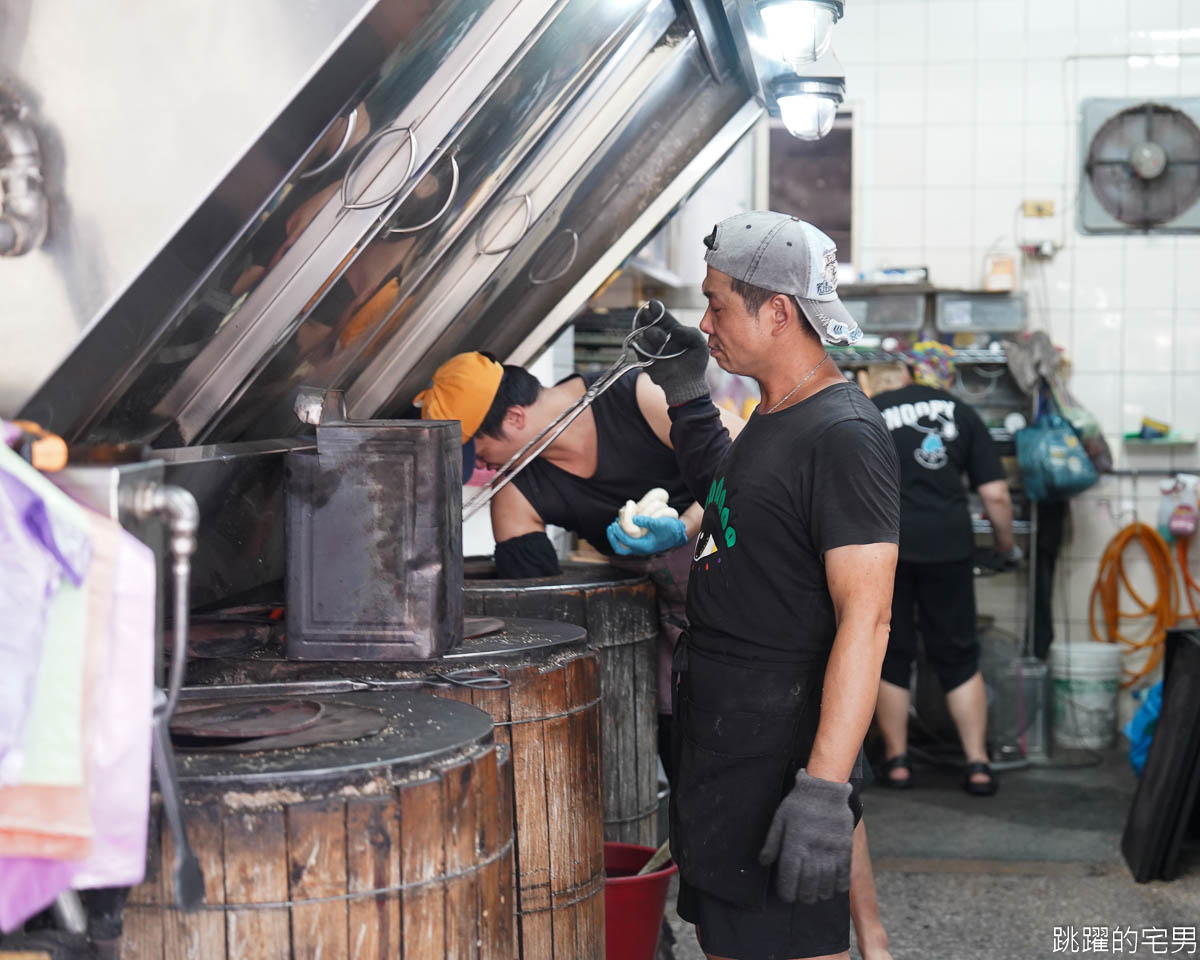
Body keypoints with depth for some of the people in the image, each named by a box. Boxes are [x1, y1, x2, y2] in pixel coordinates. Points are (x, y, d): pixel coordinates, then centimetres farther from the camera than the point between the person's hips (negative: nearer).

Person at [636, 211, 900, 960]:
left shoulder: (843, 435, -18)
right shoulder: (773, 420, 12)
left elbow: (866, 617, -24)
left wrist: (825, 788, -30)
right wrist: (686, 392, 20)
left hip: (784, 751, -10)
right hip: (719, 736, 10)